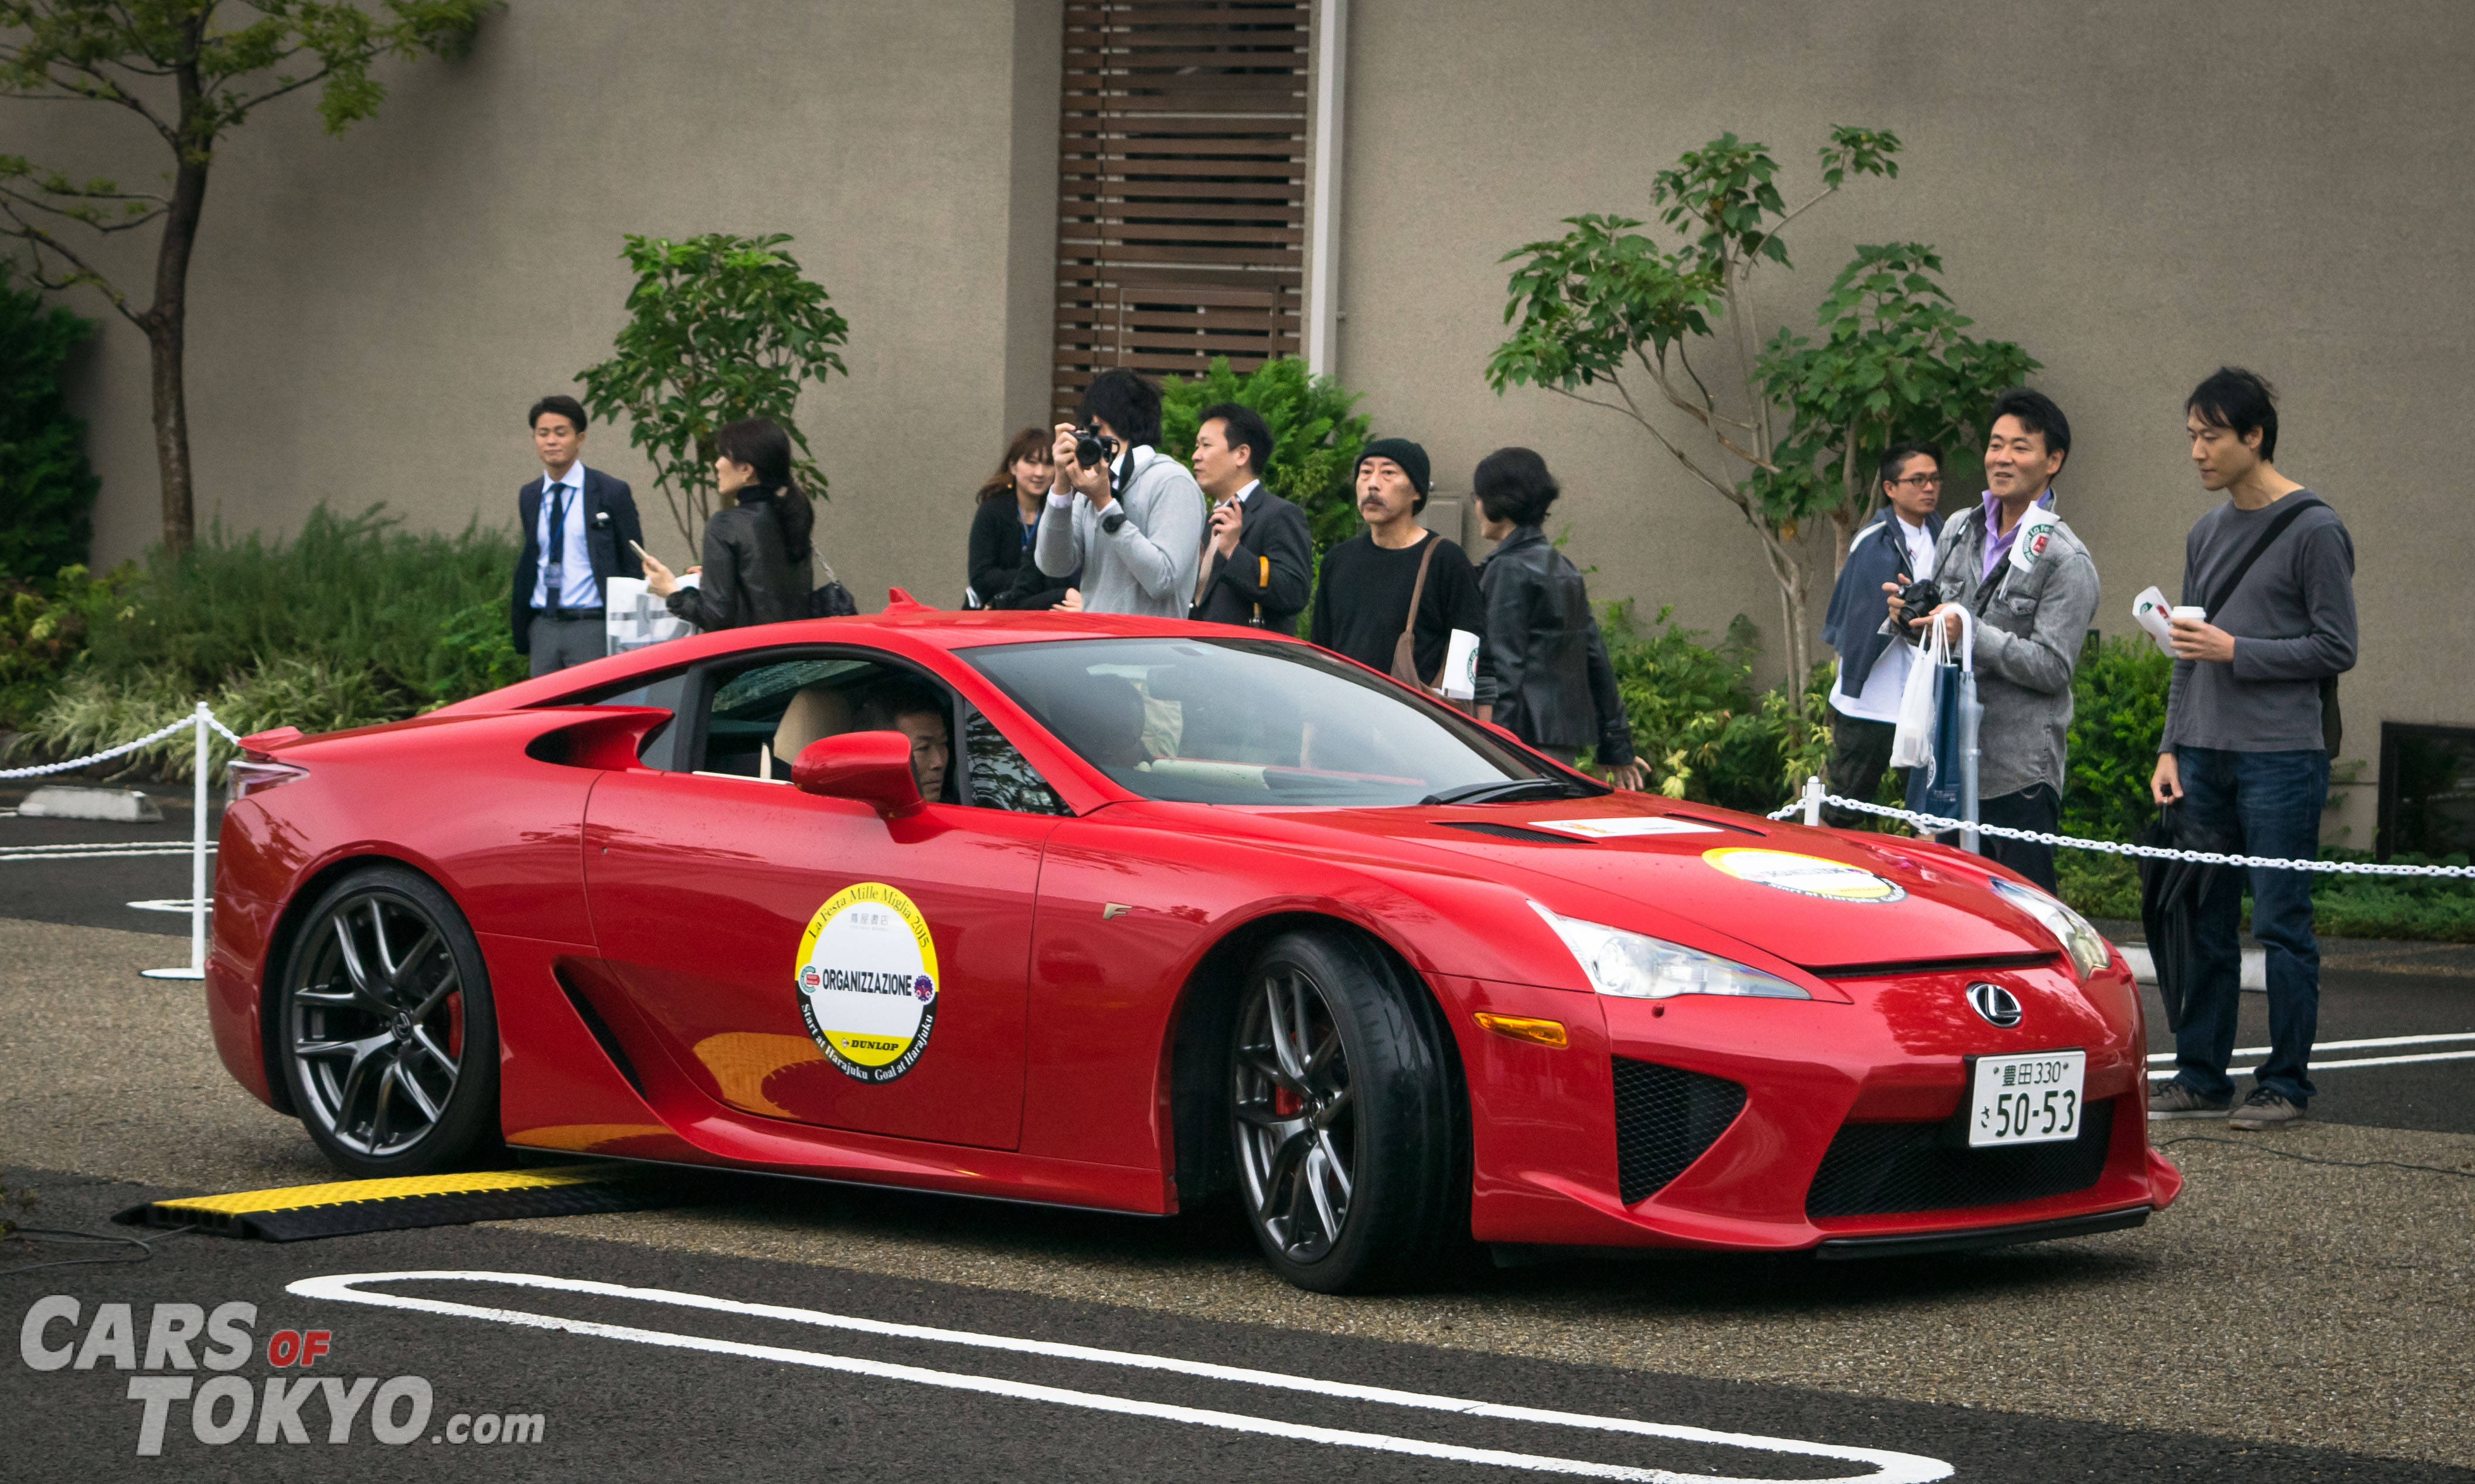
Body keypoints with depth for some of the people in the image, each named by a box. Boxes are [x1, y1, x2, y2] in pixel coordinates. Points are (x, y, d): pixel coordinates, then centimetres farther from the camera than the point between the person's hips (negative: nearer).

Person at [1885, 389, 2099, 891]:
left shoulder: (2066, 561, -8)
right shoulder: (1958, 532, 13)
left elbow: (2053, 667, -14)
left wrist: (1973, 634, -20)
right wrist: (1909, 614, 0)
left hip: (2019, 774, -7)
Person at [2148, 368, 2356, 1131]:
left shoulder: (2314, 531, -5)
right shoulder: (2206, 535, 16)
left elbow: (2337, 650, -8)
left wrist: (2236, 652, -13)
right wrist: (2171, 749, 12)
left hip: (2282, 759, -6)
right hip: (2205, 755, 6)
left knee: (2281, 925, -4)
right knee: (2204, 922, 7)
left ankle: (2286, 1082, 2)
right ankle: (2201, 1076, 13)